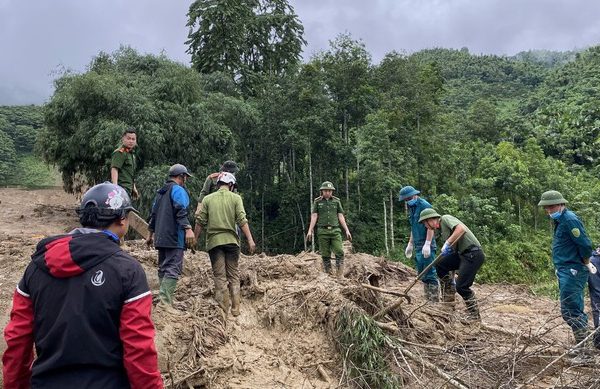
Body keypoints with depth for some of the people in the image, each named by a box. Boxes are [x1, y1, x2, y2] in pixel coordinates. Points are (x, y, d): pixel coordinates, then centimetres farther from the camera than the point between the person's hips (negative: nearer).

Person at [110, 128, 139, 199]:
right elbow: (114, 169, -19)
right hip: (122, 187, -9)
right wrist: (115, 187, -28)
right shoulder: (120, 153, -8)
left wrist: (134, 188, 28)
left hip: (128, 188, 9)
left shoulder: (132, 154, 21)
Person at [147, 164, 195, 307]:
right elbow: (181, 211, -21)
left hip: (161, 238, 9)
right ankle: (165, 302, -19)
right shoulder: (178, 190, -5)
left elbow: (153, 214, 25)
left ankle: (164, 300, 16)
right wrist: (188, 229, -29)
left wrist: (151, 234, 32)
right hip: (174, 237, -9)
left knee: (163, 268, 13)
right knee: (173, 268, -12)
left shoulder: (161, 192, 21)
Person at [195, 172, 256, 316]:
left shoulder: (208, 199, 6)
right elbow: (242, 220, -7)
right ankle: (235, 309, 9)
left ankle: (223, 309, 4)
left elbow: (200, 222, 3)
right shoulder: (236, 198, 2)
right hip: (231, 240, 0)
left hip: (214, 241, 0)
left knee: (220, 276, 4)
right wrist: (250, 240, -8)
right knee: (233, 275, 10)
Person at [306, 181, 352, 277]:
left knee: (339, 252, -11)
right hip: (323, 231, -1)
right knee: (325, 255, 1)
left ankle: (340, 275, -8)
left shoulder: (336, 201, 11)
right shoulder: (317, 201, 7)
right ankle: (328, 275, 8)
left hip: (335, 230, 1)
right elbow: (314, 216, 4)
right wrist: (310, 230, -4)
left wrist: (347, 230, 6)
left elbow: (341, 216, 11)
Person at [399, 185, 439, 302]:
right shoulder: (412, 208, 17)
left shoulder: (424, 205, -11)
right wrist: (410, 244, 23)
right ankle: (428, 299, 20)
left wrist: (427, 244, -23)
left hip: (426, 247, -9)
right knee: (422, 275, 12)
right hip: (418, 247, 9)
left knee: (430, 274, -8)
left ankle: (435, 300, -4)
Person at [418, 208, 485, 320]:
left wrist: (447, 243, -23)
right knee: (440, 264, 4)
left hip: (473, 253, -9)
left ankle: (474, 315, 8)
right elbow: (453, 249, 22)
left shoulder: (446, 218, -7)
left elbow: (461, 229, -26)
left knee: (461, 286, -10)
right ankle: (448, 299, 13)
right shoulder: (441, 230, 19)